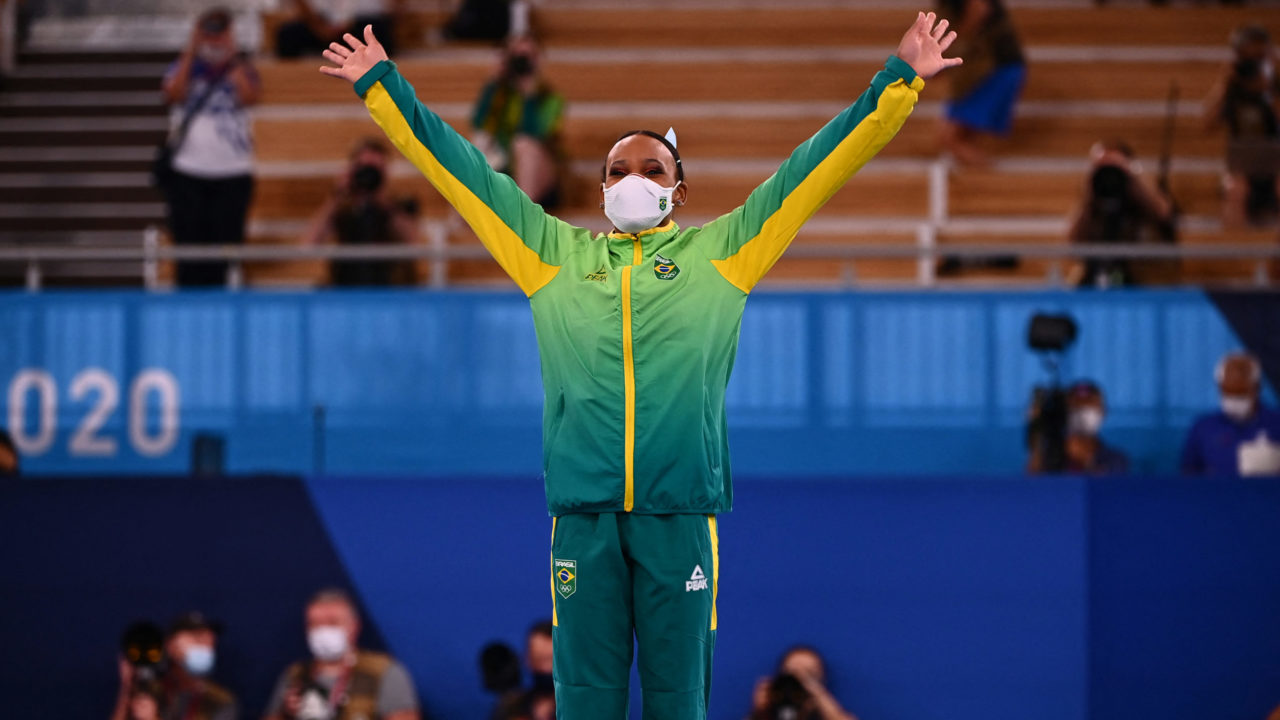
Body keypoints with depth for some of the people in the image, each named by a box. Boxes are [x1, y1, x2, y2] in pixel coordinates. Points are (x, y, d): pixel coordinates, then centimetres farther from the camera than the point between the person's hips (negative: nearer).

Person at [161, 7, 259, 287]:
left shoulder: (240, 70, 8)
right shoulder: (185, 69, 9)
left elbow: (250, 96, -12)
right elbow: (173, 94, -11)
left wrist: (232, 59, -8)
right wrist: (191, 53, -8)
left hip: (233, 173, 0)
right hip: (188, 172, 0)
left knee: (226, 241, -4)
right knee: (190, 243, -3)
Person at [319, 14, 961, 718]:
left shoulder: (717, 251, 13)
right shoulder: (558, 254, 16)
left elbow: (816, 165, 13)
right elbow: (460, 168, 20)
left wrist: (898, 83, 10)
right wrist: (382, 86, 22)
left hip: (680, 507, -1)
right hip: (583, 507, 1)